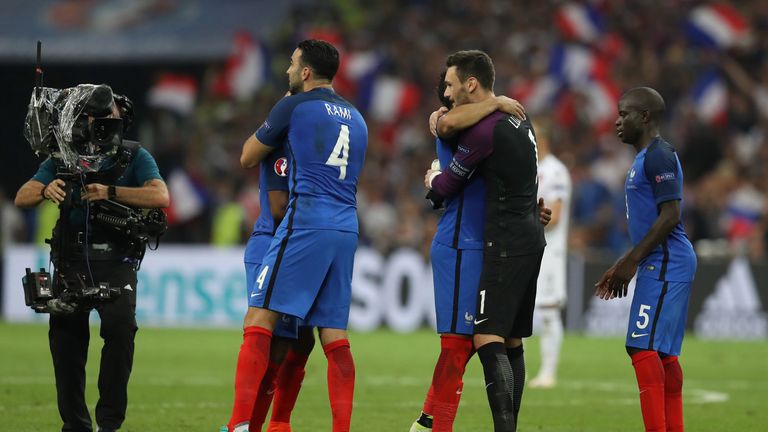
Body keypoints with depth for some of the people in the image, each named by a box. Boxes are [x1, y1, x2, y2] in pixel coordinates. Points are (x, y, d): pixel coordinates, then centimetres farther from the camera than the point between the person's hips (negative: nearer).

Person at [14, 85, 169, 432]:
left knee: (120, 326, -22)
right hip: (71, 260, 3)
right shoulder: (64, 159, 10)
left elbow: (160, 197, -13)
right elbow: (22, 198, 1)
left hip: (116, 262, -3)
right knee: (65, 332, -2)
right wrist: (46, 191, -22)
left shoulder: (135, 157, 4)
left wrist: (110, 192, -22)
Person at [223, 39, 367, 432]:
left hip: (306, 222, -7)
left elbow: (247, 158, 11)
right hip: (347, 228, 7)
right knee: (335, 335, 7)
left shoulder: (293, 107, 1)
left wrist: (268, 127, 29)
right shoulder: (355, 118, 20)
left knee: (259, 319, -8)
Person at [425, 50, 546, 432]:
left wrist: (432, 179, 19)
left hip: (506, 243, -9)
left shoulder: (483, 130, -14)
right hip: (532, 239, 9)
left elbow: (445, 186, -4)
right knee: (512, 343, 11)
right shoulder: (519, 121, 13)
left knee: (488, 340, -14)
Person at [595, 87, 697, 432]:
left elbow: (670, 216, -19)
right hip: (658, 265, 11)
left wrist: (631, 261, -17)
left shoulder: (659, 157, -12)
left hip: (665, 265, -11)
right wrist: (621, 266, 21)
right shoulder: (645, 158, 20)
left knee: (643, 347, -14)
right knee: (663, 353, 11)